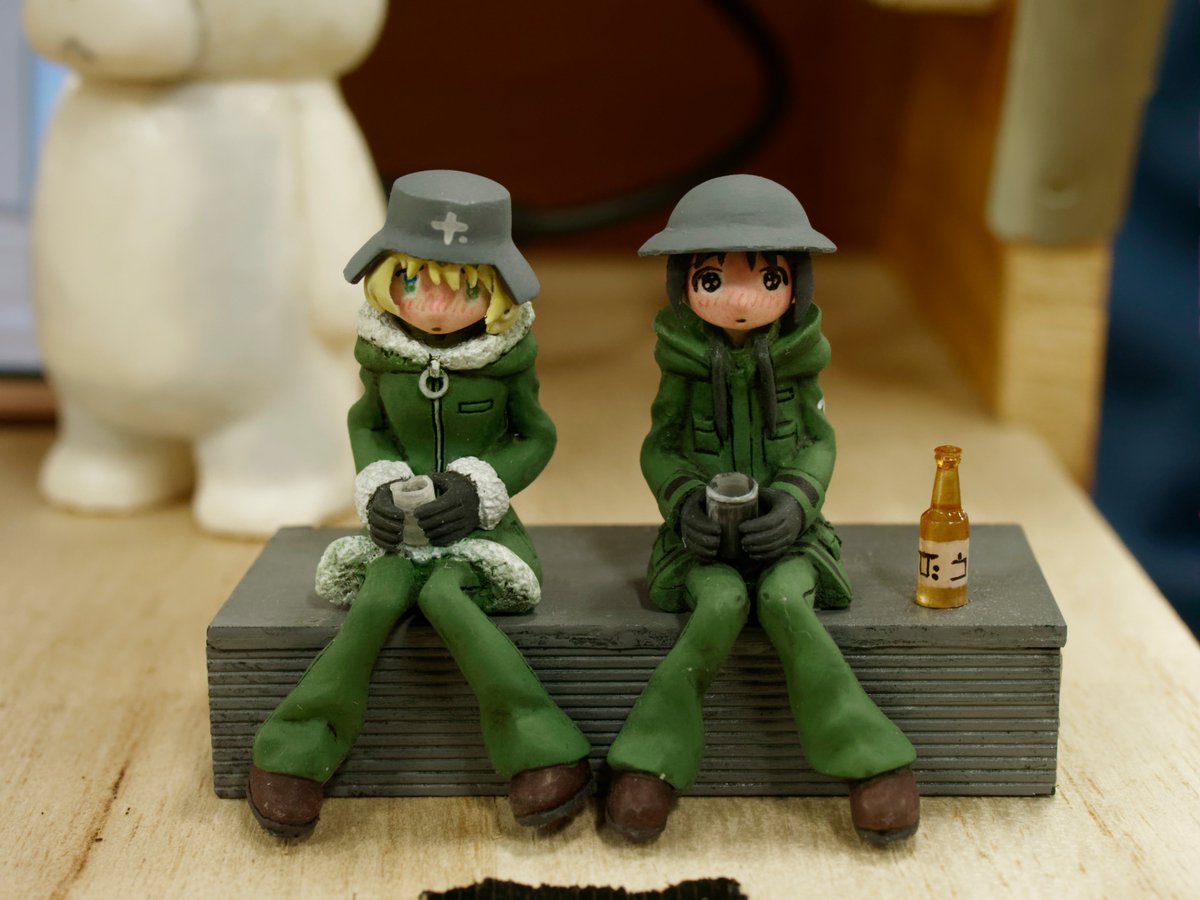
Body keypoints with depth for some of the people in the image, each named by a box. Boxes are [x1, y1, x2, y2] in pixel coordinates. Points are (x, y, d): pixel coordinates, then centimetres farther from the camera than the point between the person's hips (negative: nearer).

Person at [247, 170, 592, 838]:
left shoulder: (507, 356, -7)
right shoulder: (385, 351, -1)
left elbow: (535, 437, 3)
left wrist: (480, 487, -13)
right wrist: (377, 486, -5)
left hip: (479, 525, -2)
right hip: (402, 526, 2)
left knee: (443, 592, -32)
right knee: (382, 595, -28)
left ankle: (546, 753, -27)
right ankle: (297, 755, -19)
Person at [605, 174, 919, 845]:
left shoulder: (795, 363, 1)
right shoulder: (685, 368, -1)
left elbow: (820, 442, 8)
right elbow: (660, 448, 6)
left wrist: (796, 500, -11)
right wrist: (684, 502, -13)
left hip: (785, 535, 0)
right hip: (706, 539, 0)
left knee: (784, 597, -31)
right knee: (723, 601, -32)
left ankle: (874, 763, -22)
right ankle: (654, 764, -21)